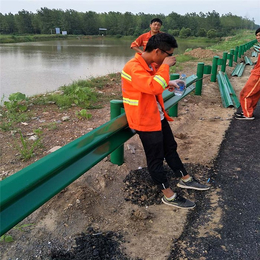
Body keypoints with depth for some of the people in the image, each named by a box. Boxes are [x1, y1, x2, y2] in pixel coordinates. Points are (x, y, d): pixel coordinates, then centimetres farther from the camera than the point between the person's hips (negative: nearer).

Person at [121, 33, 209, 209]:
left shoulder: (149, 64, 6)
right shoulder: (134, 67, -25)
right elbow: (153, 87, -39)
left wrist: (168, 83, 9)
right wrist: (165, 66, -27)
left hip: (158, 116, 10)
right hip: (146, 120, -10)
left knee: (171, 148, 20)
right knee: (156, 158, 3)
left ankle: (185, 179, 38)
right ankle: (169, 196, 17)